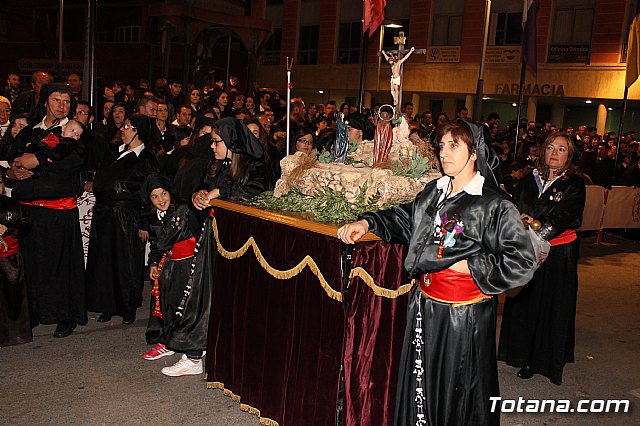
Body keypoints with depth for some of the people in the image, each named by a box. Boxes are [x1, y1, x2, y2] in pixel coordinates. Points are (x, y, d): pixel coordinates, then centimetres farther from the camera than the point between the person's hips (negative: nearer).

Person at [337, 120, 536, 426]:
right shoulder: (434, 192, 5)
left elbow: (522, 262, -17)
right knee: (420, 385, 19)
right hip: (425, 307, 6)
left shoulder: (494, 205, -15)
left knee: (458, 392, 10)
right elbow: (405, 218, 18)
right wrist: (367, 222, 3)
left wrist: (469, 265, -16)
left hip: (464, 316, -6)